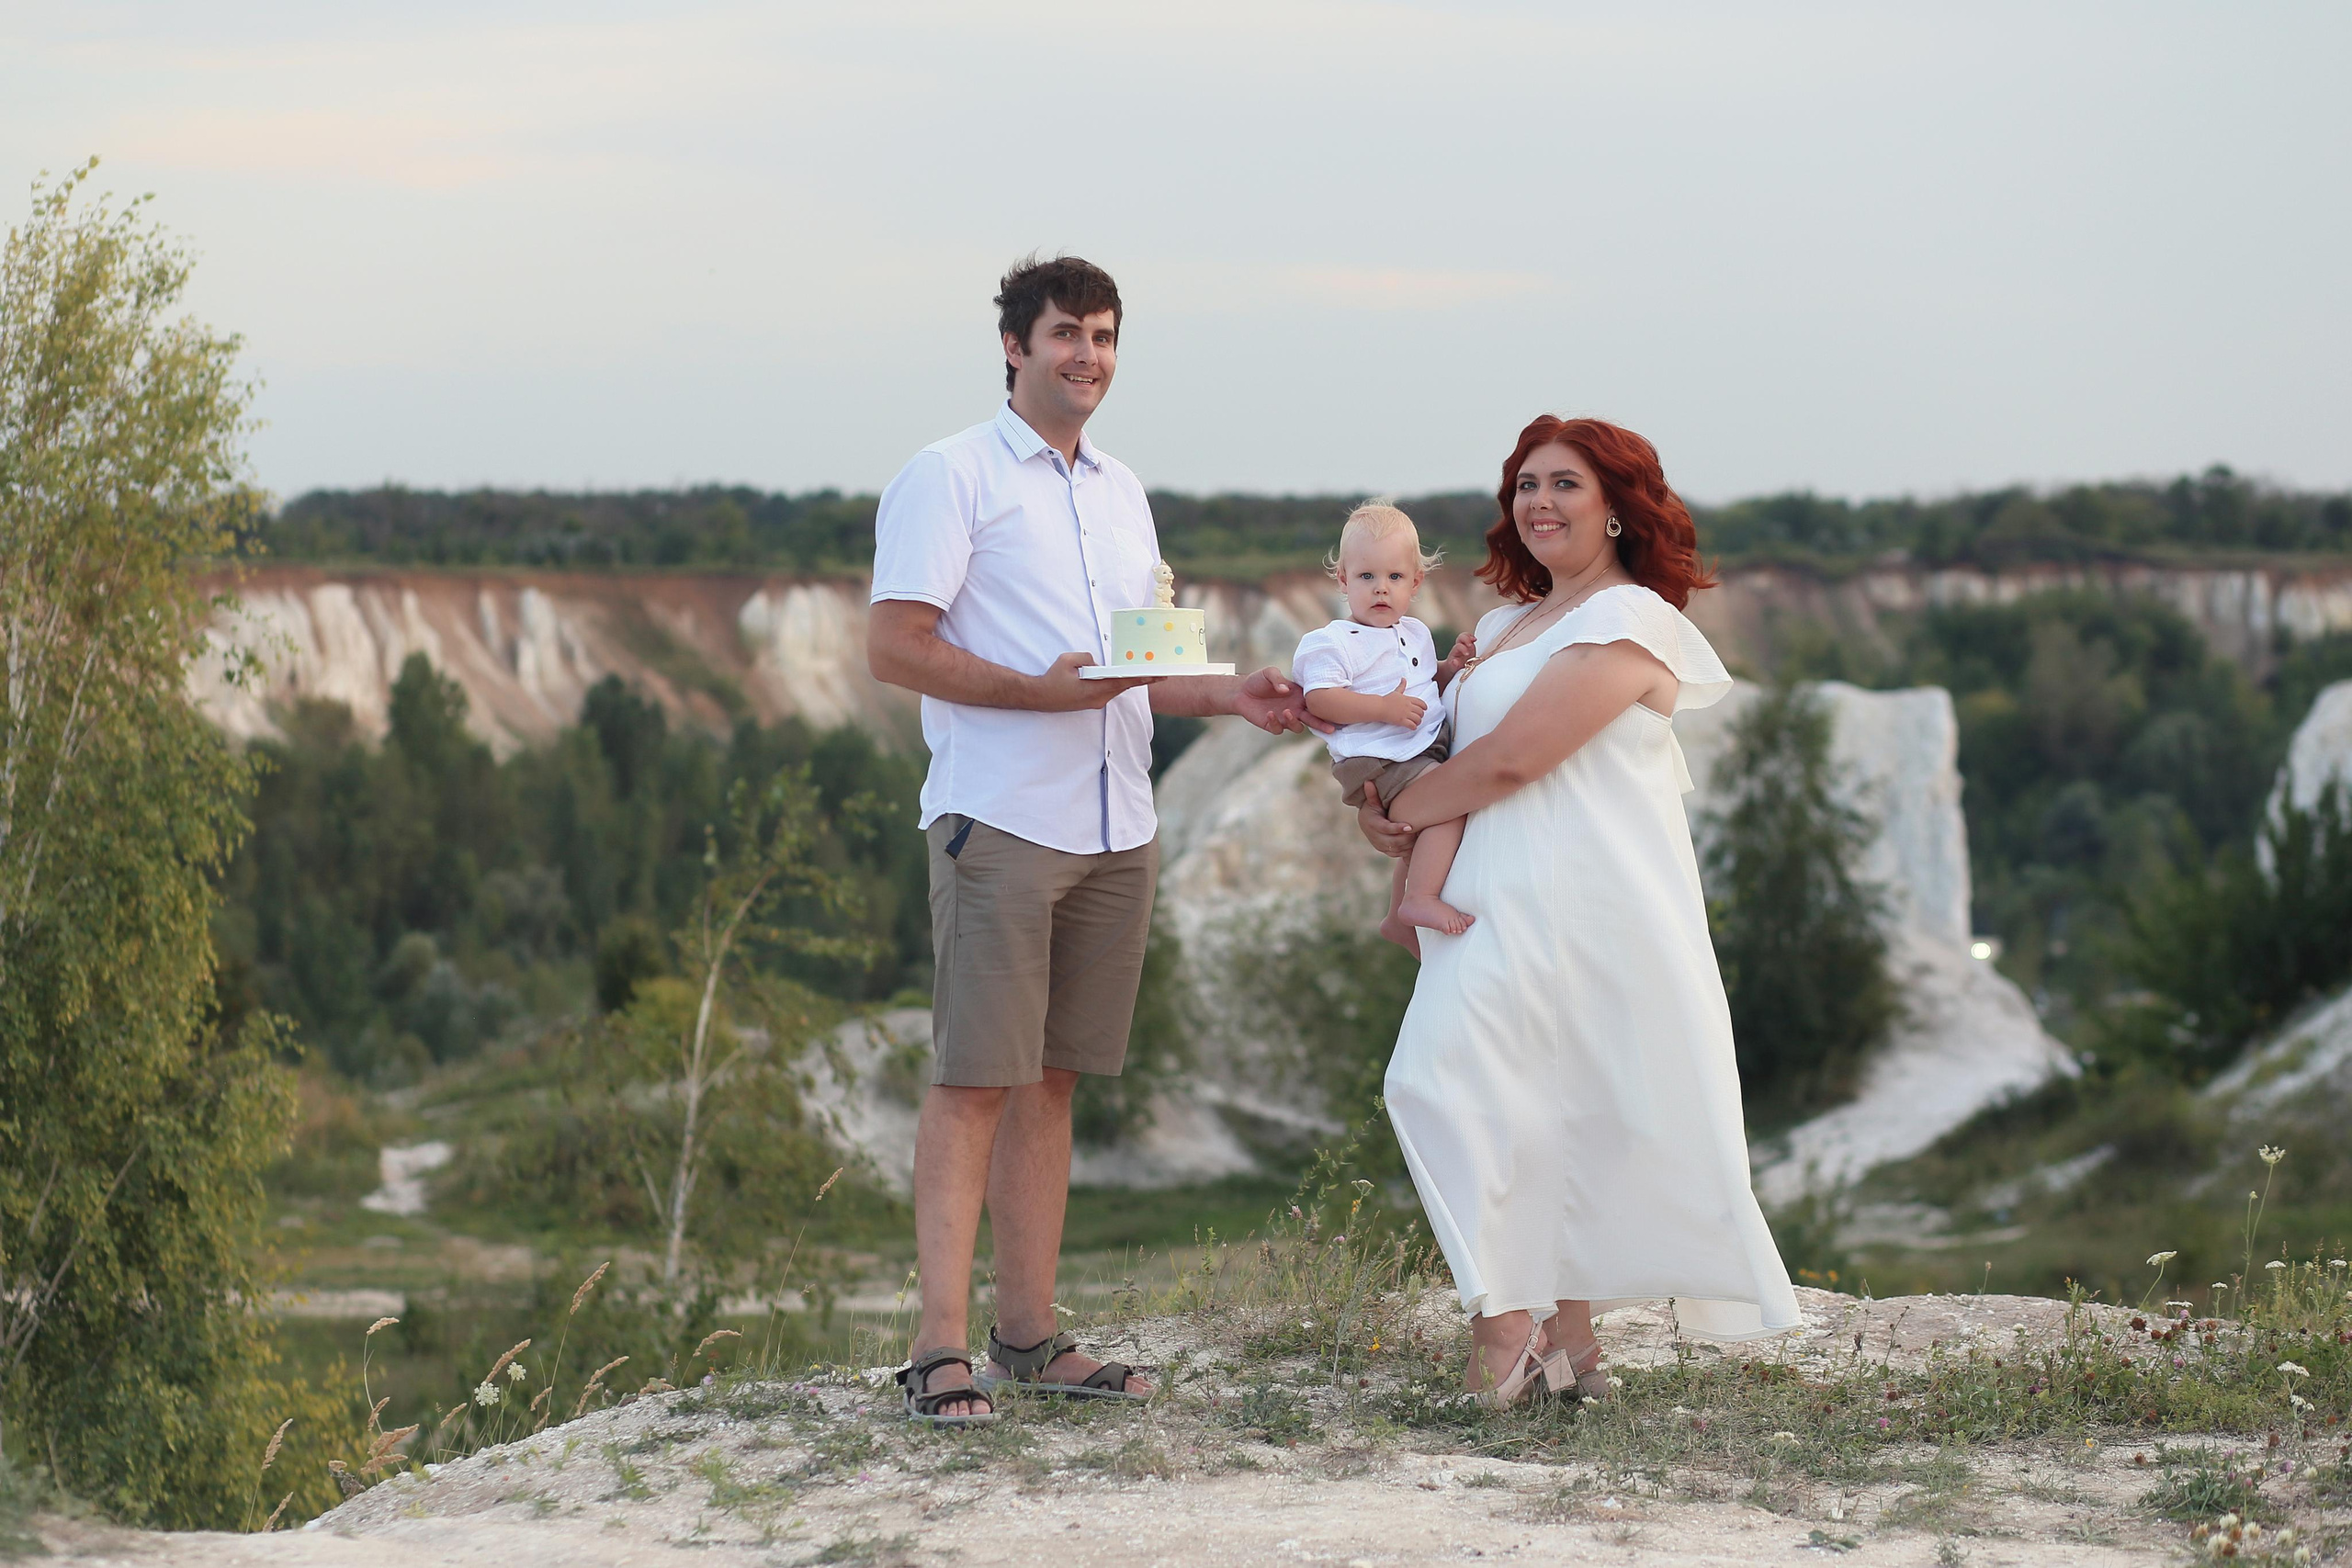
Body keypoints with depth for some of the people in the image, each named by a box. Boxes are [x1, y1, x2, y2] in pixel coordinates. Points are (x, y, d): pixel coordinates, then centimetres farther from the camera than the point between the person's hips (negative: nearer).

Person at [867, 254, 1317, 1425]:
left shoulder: (1121, 494, 21)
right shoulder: (950, 476, -3)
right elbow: (894, 648, -10)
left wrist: (1228, 695, 8)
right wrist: (1040, 691, -21)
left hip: (1115, 831, 7)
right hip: (999, 823, -7)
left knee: (1050, 1082, 9)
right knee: (973, 1082, -8)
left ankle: (1028, 1335, 12)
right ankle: (941, 1349, -8)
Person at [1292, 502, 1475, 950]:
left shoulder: (1416, 634, 16)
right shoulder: (1334, 642, -10)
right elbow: (1320, 699, -20)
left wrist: (1451, 666, 7)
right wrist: (1384, 708, -25)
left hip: (1423, 753, 9)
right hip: (1376, 761, -9)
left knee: (1419, 838, 23)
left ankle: (1398, 920, 42)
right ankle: (1421, 900, -26)